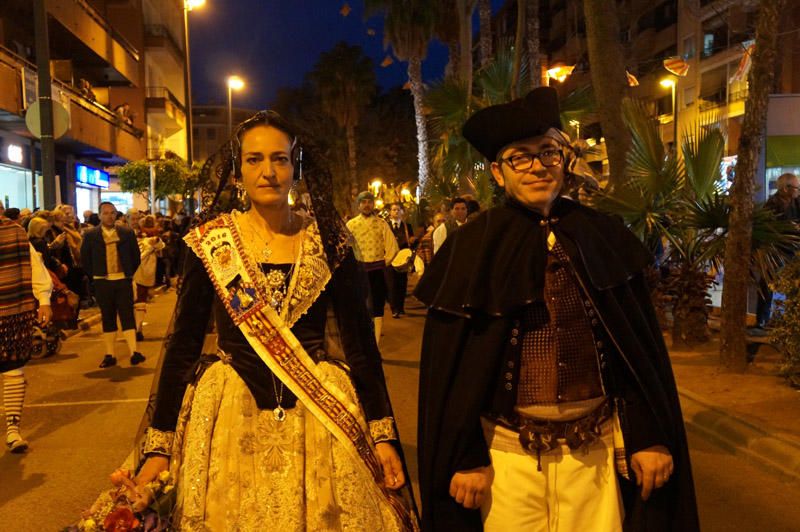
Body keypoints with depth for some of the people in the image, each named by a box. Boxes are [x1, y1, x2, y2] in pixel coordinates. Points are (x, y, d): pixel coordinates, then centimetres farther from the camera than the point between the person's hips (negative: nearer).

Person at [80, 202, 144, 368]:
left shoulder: (127, 233, 3)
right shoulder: (90, 235, 2)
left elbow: (136, 256, 10)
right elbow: (85, 258, 8)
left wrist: (130, 273, 6)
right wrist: (94, 276, 4)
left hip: (123, 280, 0)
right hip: (102, 282, 0)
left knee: (127, 315, -4)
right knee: (107, 318, 7)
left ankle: (134, 352, -7)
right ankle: (110, 355, 12)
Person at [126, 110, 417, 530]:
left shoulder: (328, 239, -2)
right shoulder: (208, 242, -2)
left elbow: (360, 340, 0)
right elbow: (183, 345, 1)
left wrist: (383, 432, -3)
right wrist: (159, 444, -1)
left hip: (322, 415, 0)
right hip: (229, 417, 0)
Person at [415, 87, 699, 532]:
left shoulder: (604, 238, 0)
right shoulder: (472, 248, -7)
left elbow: (642, 347, 3)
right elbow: (450, 366, -6)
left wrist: (652, 437, 1)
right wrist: (465, 457, -7)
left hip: (597, 449, 2)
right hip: (507, 452, -2)